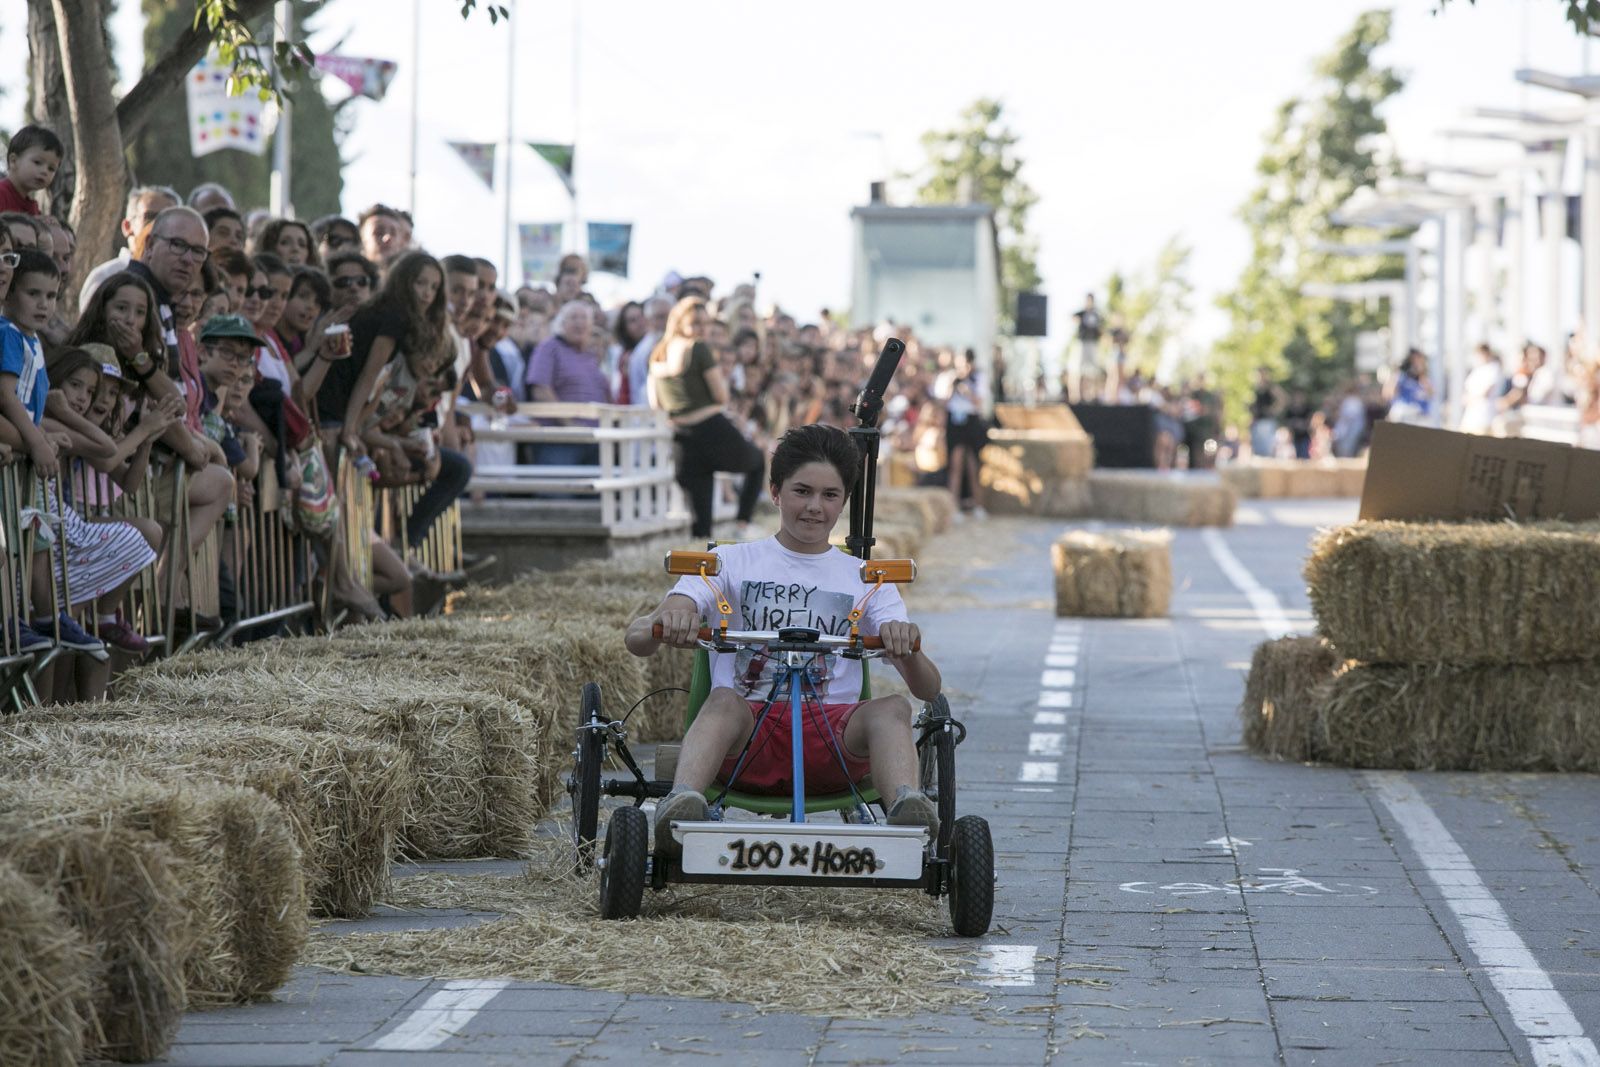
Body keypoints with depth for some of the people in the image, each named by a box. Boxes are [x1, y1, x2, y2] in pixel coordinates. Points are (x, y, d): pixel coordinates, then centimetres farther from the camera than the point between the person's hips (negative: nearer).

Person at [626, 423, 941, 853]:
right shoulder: (730, 563, 16)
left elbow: (928, 689, 9)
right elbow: (636, 640, 3)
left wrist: (906, 647, -17)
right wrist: (665, 622, -24)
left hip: (831, 740, 1)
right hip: (746, 733, -1)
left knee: (893, 707, -29)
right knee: (724, 700, -35)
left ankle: (906, 808, -56)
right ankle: (682, 804, -60)